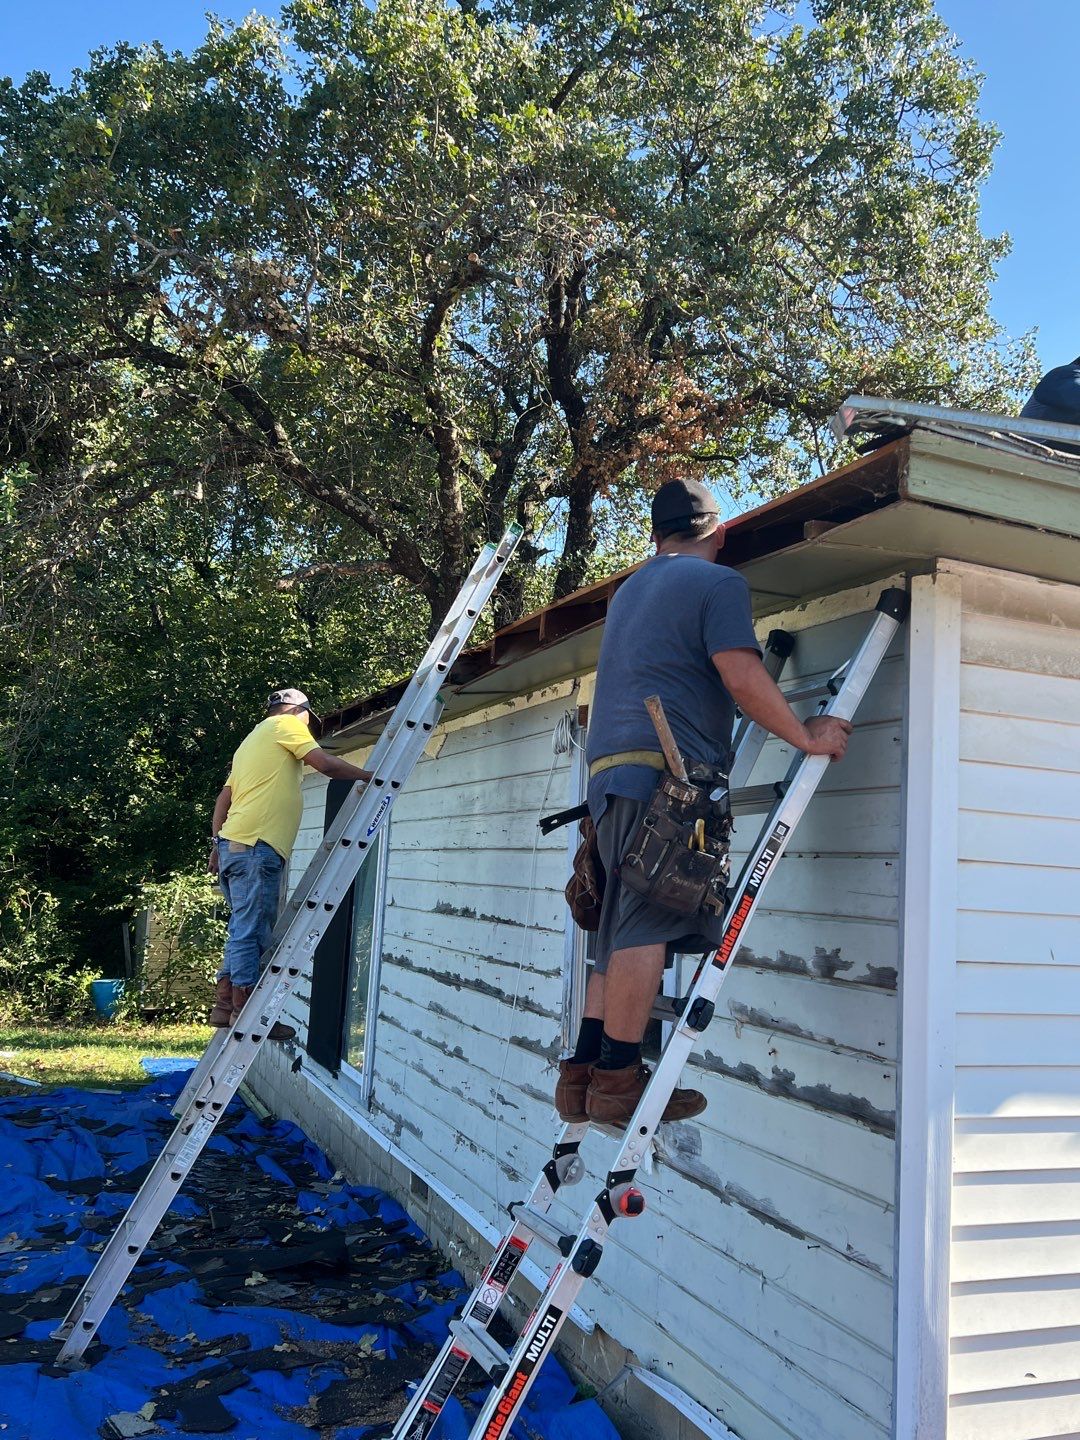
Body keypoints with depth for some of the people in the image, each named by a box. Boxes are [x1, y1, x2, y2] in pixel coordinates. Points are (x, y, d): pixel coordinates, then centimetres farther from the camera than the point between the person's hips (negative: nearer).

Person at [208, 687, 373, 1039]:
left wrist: (217, 845, 20)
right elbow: (325, 764, -8)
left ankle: (225, 1005, 15)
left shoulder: (251, 741, 29)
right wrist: (368, 775, 3)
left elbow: (223, 798, 24)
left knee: (245, 931, 14)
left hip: (232, 844, 10)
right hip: (256, 846, -10)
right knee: (251, 932, -8)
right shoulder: (285, 724, 3)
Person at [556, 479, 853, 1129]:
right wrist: (807, 736, 0)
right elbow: (742, 678, -10)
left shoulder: (630, 589, 28)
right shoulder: (720, 582, 2)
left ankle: (584, 1073, 9)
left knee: (627, 928, 10)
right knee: (649, 924, -9)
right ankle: (618, 1078, -8)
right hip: (668, 769, -8)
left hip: (611, 766, 8)